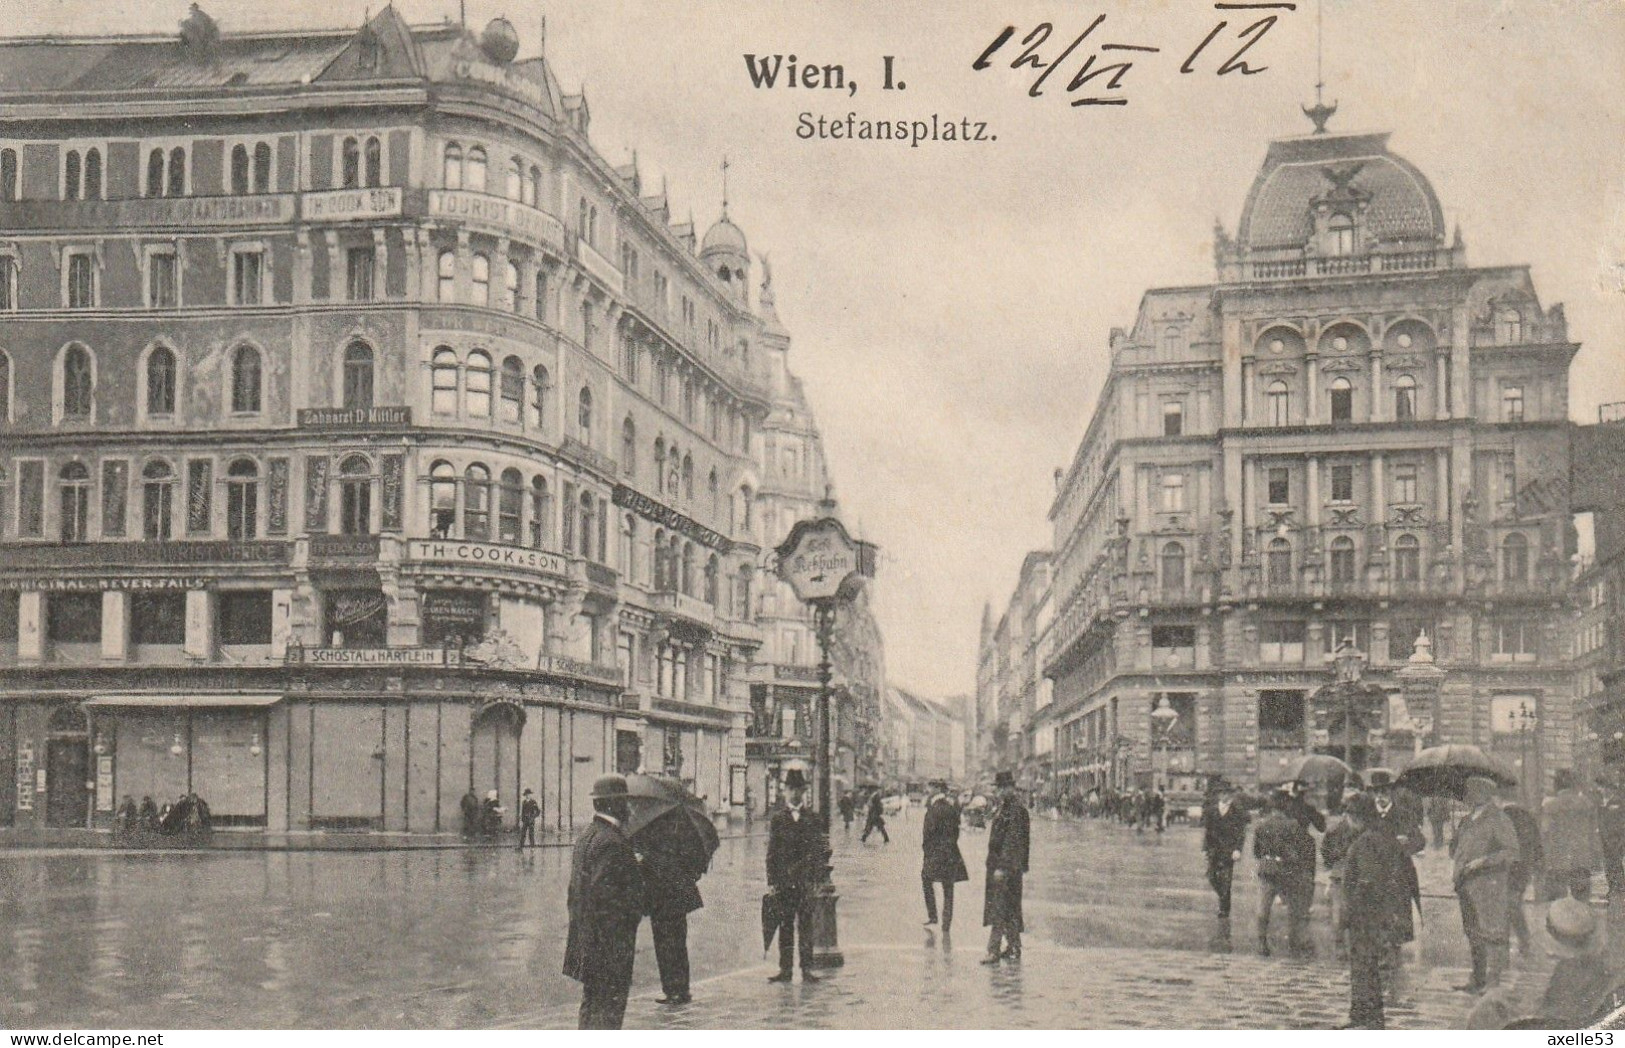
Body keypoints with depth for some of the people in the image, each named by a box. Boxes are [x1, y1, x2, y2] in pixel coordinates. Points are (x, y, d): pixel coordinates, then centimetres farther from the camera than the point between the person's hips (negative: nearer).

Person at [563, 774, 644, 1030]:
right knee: (610, 1005, -5)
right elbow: (604, 893, -24)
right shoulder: (612, 843, -19)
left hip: (585, 937, 10)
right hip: (608, 940, -10)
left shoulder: (586, 836, 13)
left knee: (592, 1003, 18)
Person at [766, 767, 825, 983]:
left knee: (806, 925, 0)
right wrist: (771, 881, -3)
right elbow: (771, 852, 3)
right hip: (783, 881, 0)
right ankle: (785, 969, 7)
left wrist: (816, 878, -3)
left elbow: (819, 850, 6)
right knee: (785, 925, 4)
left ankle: (807, 969, 4)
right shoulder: (777, 819, 5)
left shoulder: (811, 819, 8)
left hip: (806, 882, 0)